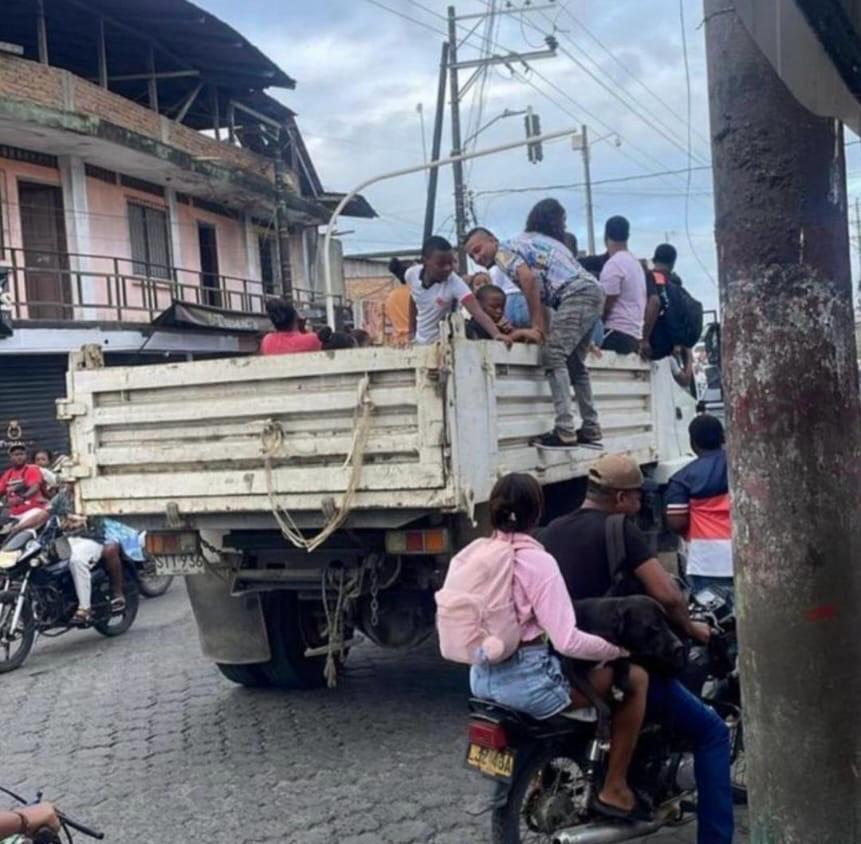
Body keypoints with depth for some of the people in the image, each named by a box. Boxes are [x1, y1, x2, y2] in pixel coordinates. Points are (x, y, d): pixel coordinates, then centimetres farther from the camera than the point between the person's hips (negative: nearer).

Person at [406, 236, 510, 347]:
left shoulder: (455, 283, -27)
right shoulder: (411, 274, -14)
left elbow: (477, 312, -37)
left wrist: (496, 334, -53)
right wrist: (412, 333, 13)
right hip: (420, 342, 4)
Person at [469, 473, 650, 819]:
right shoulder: (537, 560, -17)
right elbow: (567, 642, -22)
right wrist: (620, 648, -8)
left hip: (482, 677, 8)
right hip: (527, 679, -8)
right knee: (635, 678, 5)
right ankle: (614, 789, 11)